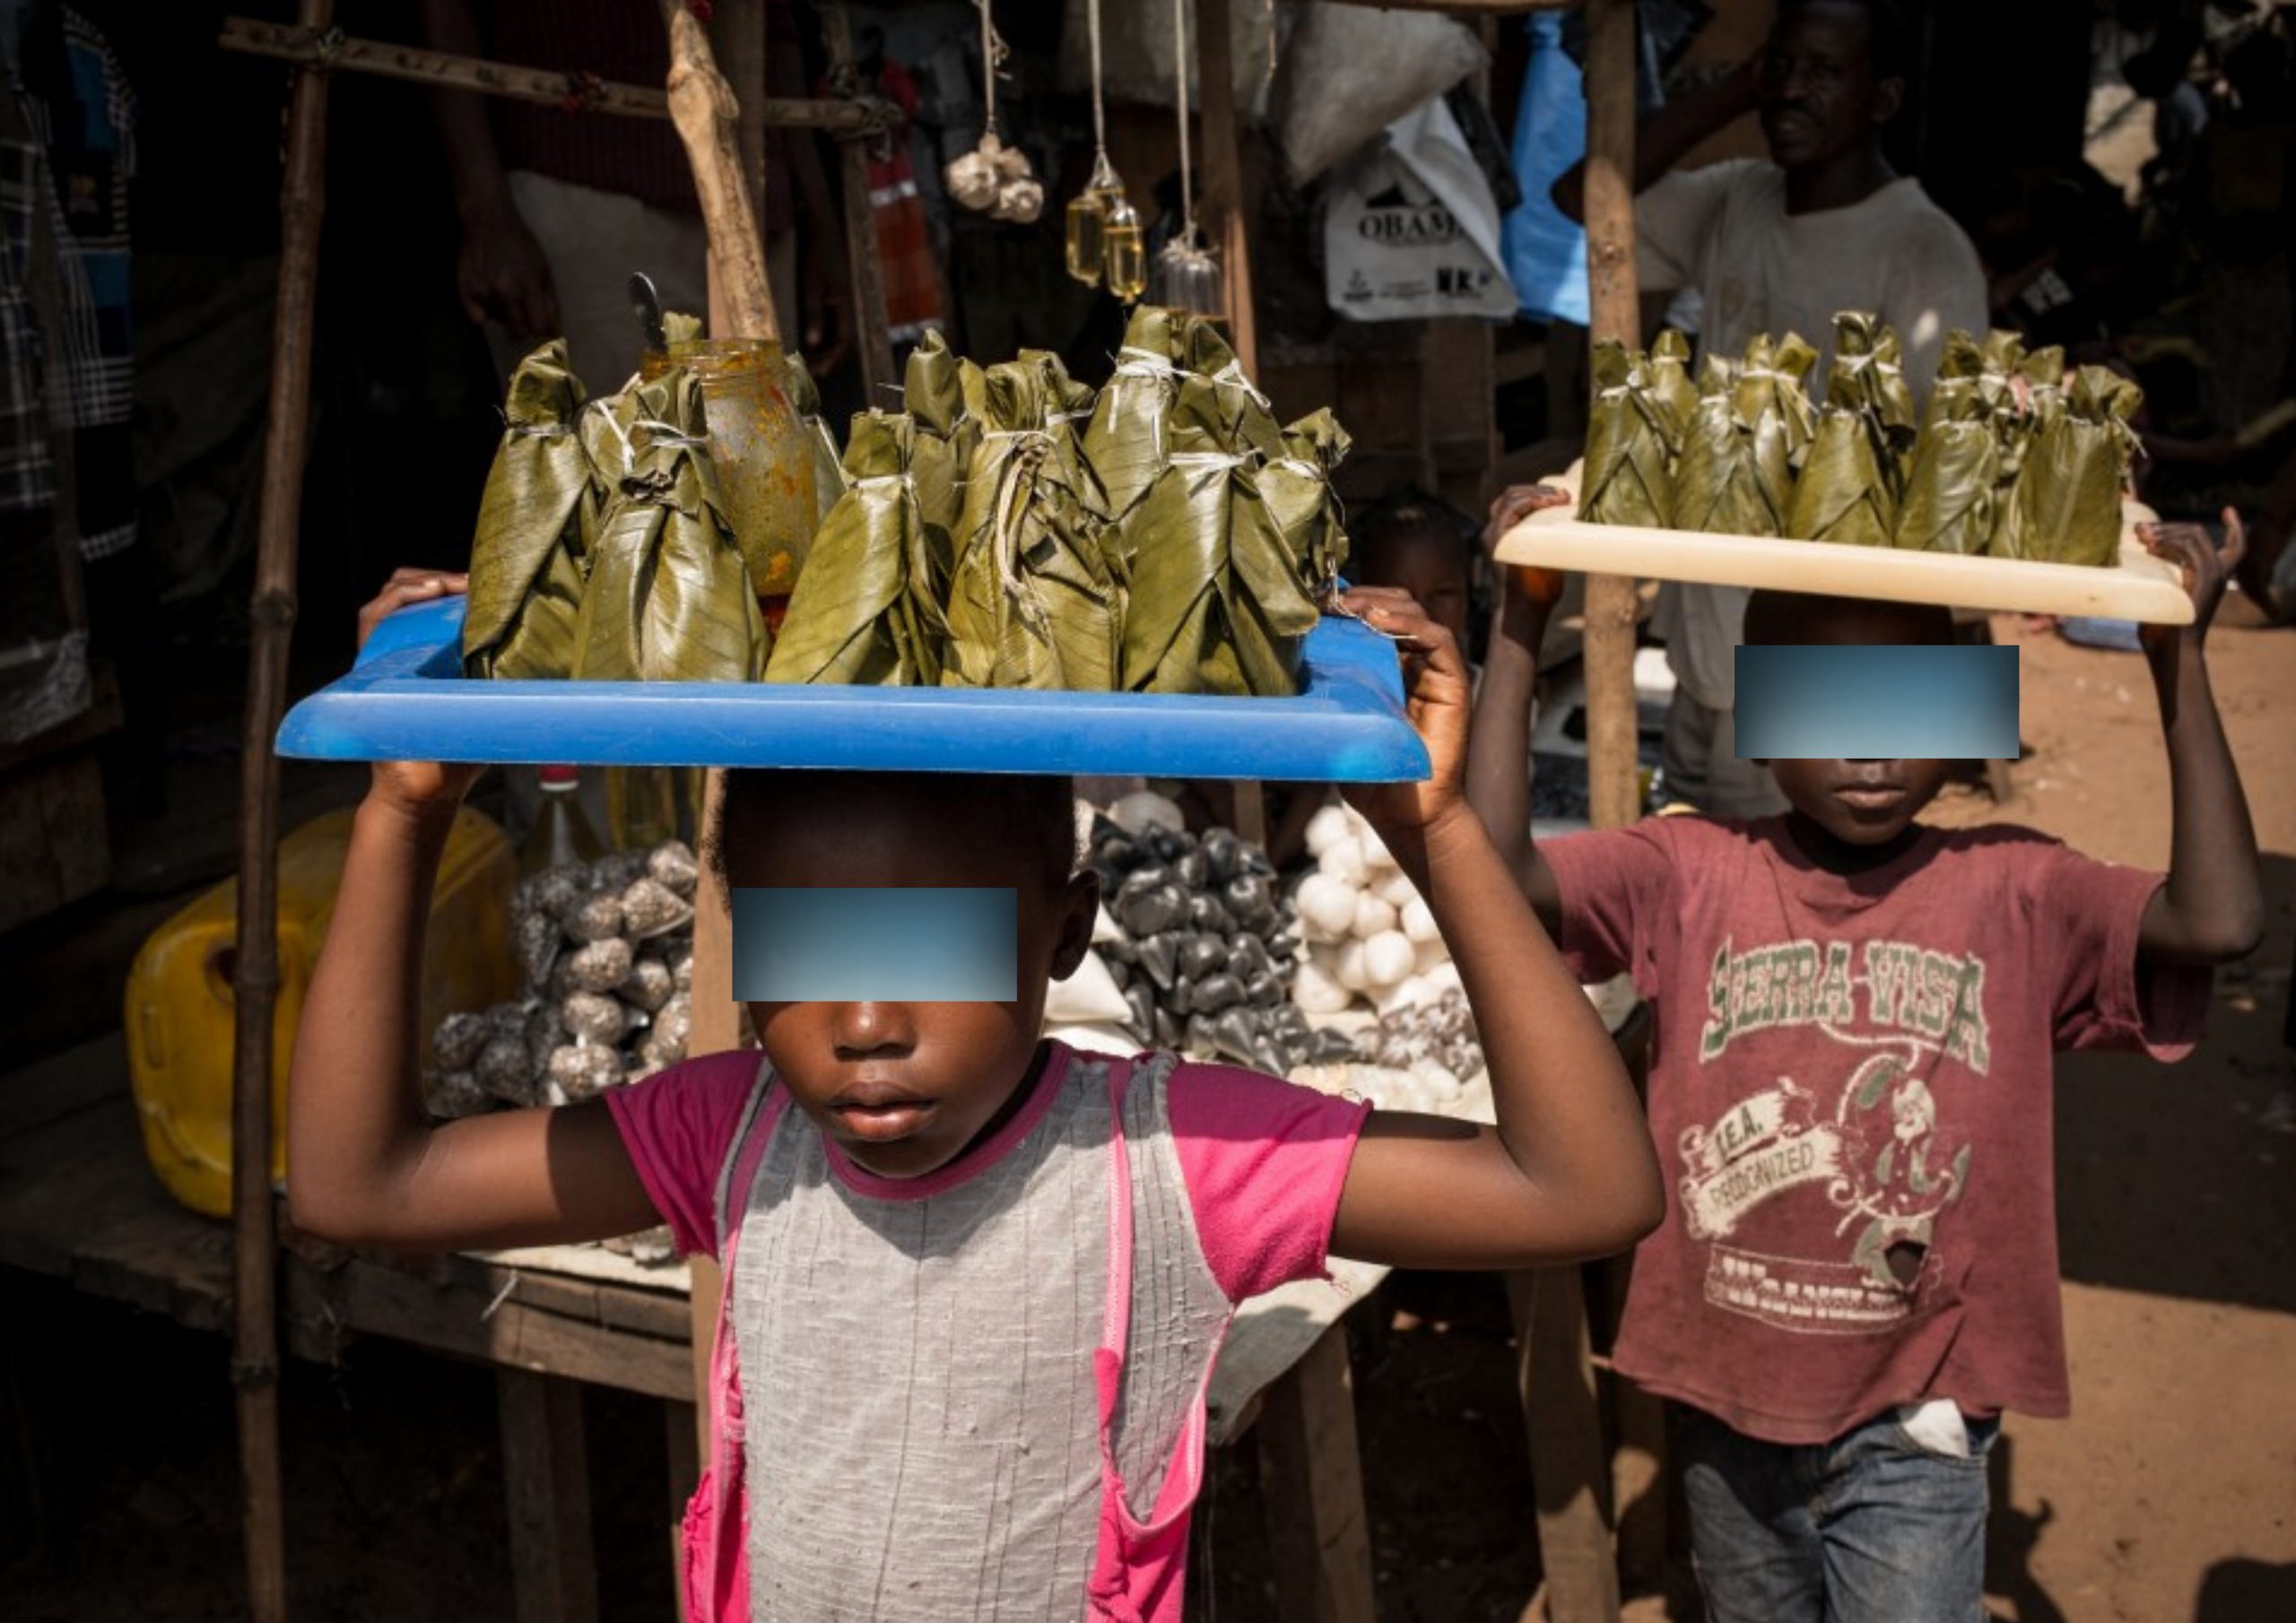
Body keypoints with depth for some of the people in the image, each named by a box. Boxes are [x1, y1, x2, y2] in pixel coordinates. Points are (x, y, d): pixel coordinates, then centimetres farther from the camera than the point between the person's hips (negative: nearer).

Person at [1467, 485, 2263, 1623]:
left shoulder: (2010, 892, -9)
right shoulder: (1691, 876, -10)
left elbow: (2220, 921, -23)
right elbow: (1490, 871, -23)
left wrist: (2179, 660, -22)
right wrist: (1517, 630, -25)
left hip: (1911, 1422, -1)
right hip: (1728, 1402, 2)